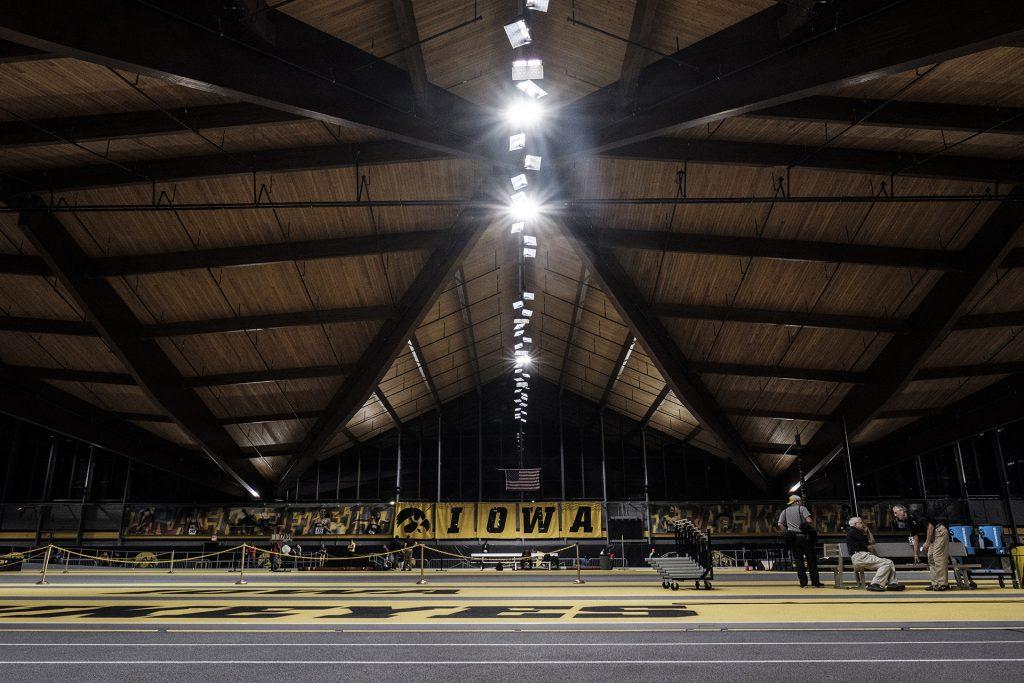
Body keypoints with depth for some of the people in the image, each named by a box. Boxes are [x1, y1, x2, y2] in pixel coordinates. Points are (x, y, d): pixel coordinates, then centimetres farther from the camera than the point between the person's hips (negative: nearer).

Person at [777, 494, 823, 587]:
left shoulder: (785, 511, 14)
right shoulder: (802, 508, 2)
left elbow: (780, 525, 3)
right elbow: (809, 520, -12)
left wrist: (787, 533, 10)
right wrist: (812, 528, 5)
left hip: (792, 538, 4)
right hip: (804, 536, -4)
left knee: (799, 561, 5)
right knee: (811, 560, 4)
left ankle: (803, 583, 3)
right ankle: (815, 582, 3)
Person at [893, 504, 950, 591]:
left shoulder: (915, 516, -18)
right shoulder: (908, 523, 9)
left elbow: (930, 526, -21)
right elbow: (915, 537, 14)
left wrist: (927, 542, -16)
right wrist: (916, 554, 14)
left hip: (940, 531, -10)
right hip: (932, 535, 10)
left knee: (938, 558, -12)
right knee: (930, 558, 7)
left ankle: (943, 584, -11)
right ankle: (934, 583, 10)